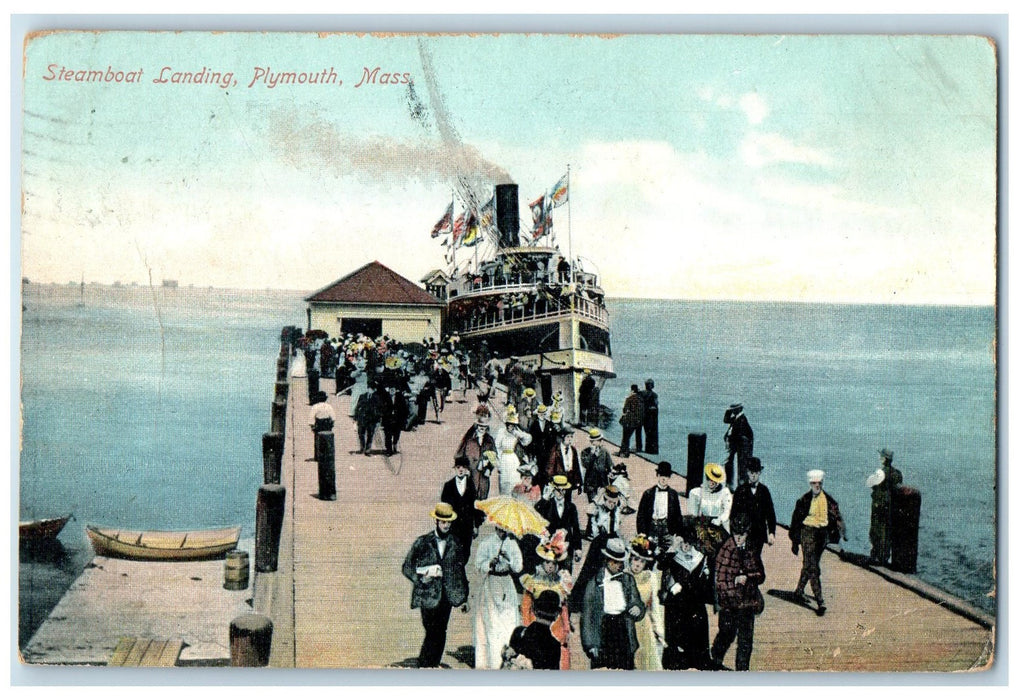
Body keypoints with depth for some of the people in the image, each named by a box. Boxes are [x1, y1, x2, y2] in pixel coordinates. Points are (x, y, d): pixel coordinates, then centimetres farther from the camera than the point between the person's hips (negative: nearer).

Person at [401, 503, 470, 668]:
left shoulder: (455, 543, 9)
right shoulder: (422, 542, 0)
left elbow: (461, 571, 14)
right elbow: (407, 567, 2)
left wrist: (465, 597, 13)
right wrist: (421, 579, -14)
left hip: (447, 596, 3)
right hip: (429, 596, -3)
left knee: (440, 635, 4)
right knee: (433, 634, -7)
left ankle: (432, 667, 12)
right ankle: (423, 666, 4)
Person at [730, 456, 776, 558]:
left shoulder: (764, 490, 9)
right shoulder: (741, 490, 4)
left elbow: (770, 513, 9)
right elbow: (734, 512, 4)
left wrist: (771, 533, 2)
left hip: (759, 533, 2)